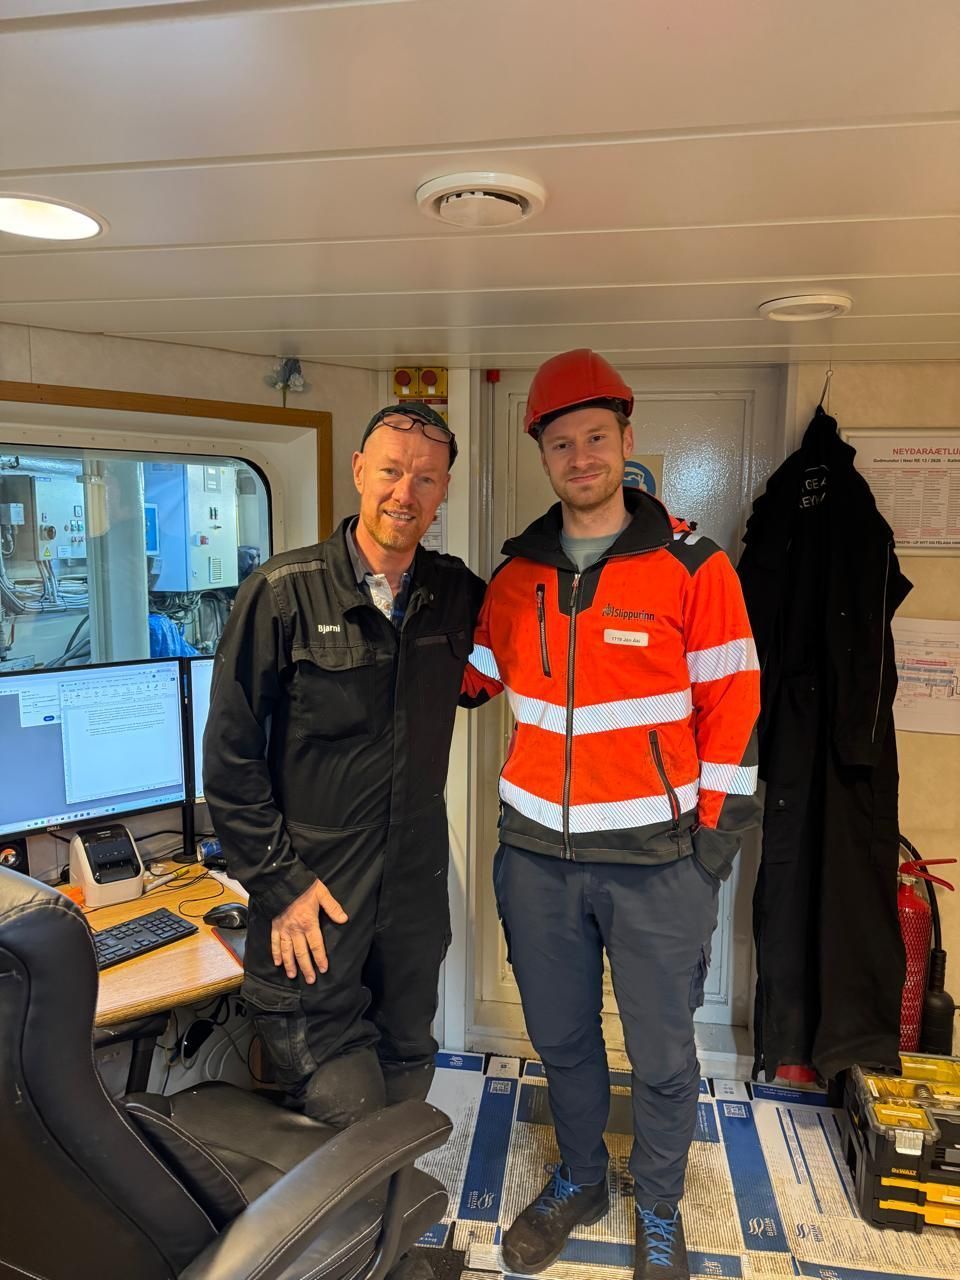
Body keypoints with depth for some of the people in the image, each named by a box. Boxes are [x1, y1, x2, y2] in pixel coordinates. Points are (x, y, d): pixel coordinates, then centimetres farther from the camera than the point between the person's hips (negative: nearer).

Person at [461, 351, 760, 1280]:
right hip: (536, 854, 3)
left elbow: (732, 711, -5)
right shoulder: (516, 574, 4)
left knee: (661, 1056, 14)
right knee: (560, 1038, 20)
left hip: (656, 857, -3)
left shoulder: (693, 566, -7)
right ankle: (579, 1180, 47)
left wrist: (714, 838, -6)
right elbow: (469, 679, 15)